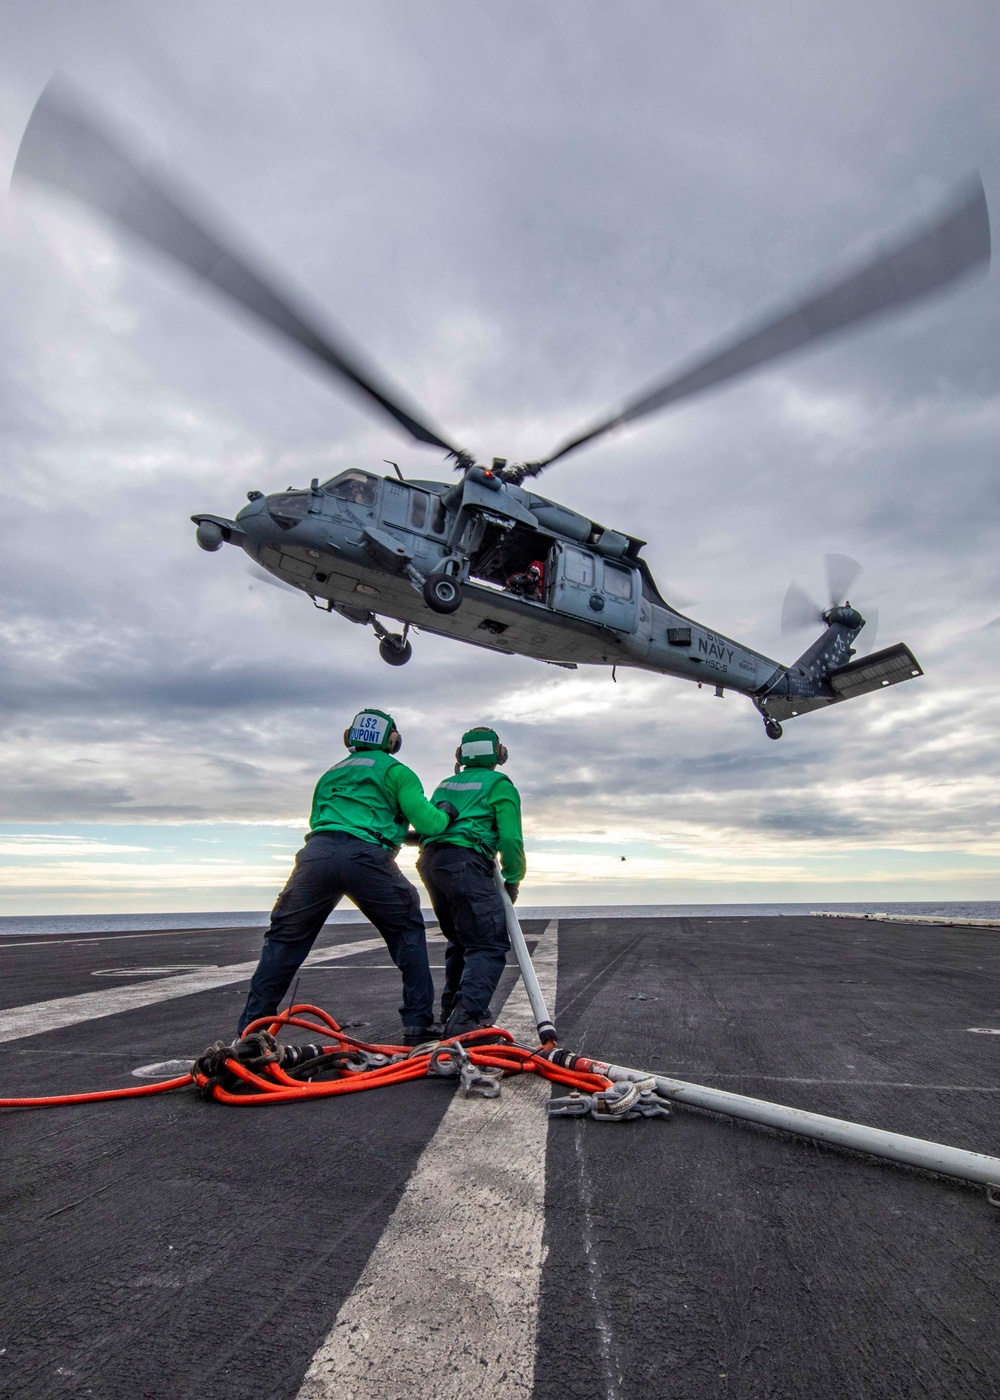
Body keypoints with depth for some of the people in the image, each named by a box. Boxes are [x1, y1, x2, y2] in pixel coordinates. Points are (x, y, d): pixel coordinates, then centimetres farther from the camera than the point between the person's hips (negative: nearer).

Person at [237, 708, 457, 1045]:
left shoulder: (331, 773, 32)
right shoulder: (395, 770, 17)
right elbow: (428, 823, 8)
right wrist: (445, 812, 31)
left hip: (317, 851, 4)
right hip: (365, 856, -3)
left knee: (284, 937, 16)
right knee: (408, 932, 14)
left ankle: (252, 1027, 15)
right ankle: (418, 1024, 14)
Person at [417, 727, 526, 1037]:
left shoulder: (445, 784, 25)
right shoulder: (499, 784, 5)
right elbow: (510, 837, -5)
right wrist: (513, 879, 7)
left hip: (430, 861, 8)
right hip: (466, 863, -8)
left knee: (461, 941, 22)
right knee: (490, 944, -7)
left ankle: (453, 1011, 28)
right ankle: (465, 1018, -21)